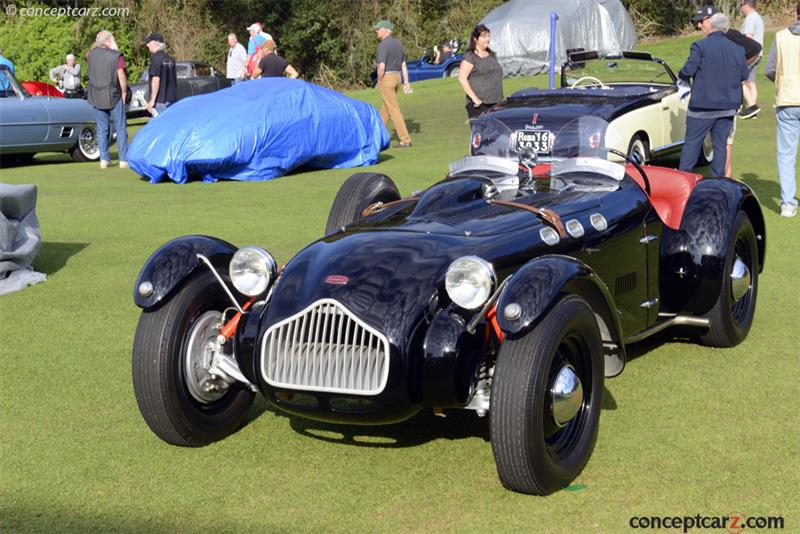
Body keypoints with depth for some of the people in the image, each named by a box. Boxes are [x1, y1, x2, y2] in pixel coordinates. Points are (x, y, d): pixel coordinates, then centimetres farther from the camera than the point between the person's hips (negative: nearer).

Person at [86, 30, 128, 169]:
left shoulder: (91, 55, 3)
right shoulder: (117, 56, -10)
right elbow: (121, 76, -15)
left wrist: (95, 46, 21)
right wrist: (124, 92, -4)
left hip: (97, 98, 4)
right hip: (114, 97, -4)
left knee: (102, 129, 10)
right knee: (121, 128, 4)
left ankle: (104, 159, 8)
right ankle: (124, 159, 2)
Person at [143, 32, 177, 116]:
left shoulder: (156, 57, -11)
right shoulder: (170, 58, 14)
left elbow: (156, 80, -17)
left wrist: (152, 100, -16)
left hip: (161, 100, -8)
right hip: (172, 99, 8)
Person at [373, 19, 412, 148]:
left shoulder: (383, 45, -18)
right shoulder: (398, 44, 9)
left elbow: (381, 67, -24)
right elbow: (404, 65, 9)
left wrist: (379, 81, -9)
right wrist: (406, 83, 9)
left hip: (386, 78, -9)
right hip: (397, 78, 9)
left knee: (394, 110, -5)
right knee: (386, 107, 21)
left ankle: (405, 140, -6)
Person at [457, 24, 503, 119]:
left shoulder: (491, 55, 19)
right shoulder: (470, 57, -5)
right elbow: (462, 78, -15)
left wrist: (500, 98, 17)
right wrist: (474, 98, -18)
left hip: (495, 103, 7)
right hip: (479, 104, -7)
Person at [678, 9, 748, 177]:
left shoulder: (700, 46, -12)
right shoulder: (737, 49, 4)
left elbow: (688, 71, -15)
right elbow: (744, 75, 10)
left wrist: (681, 74, 6)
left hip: (703, 105, -4)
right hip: (728, 107, 4)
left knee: (692, 142, 4)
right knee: (720, 144, 10)